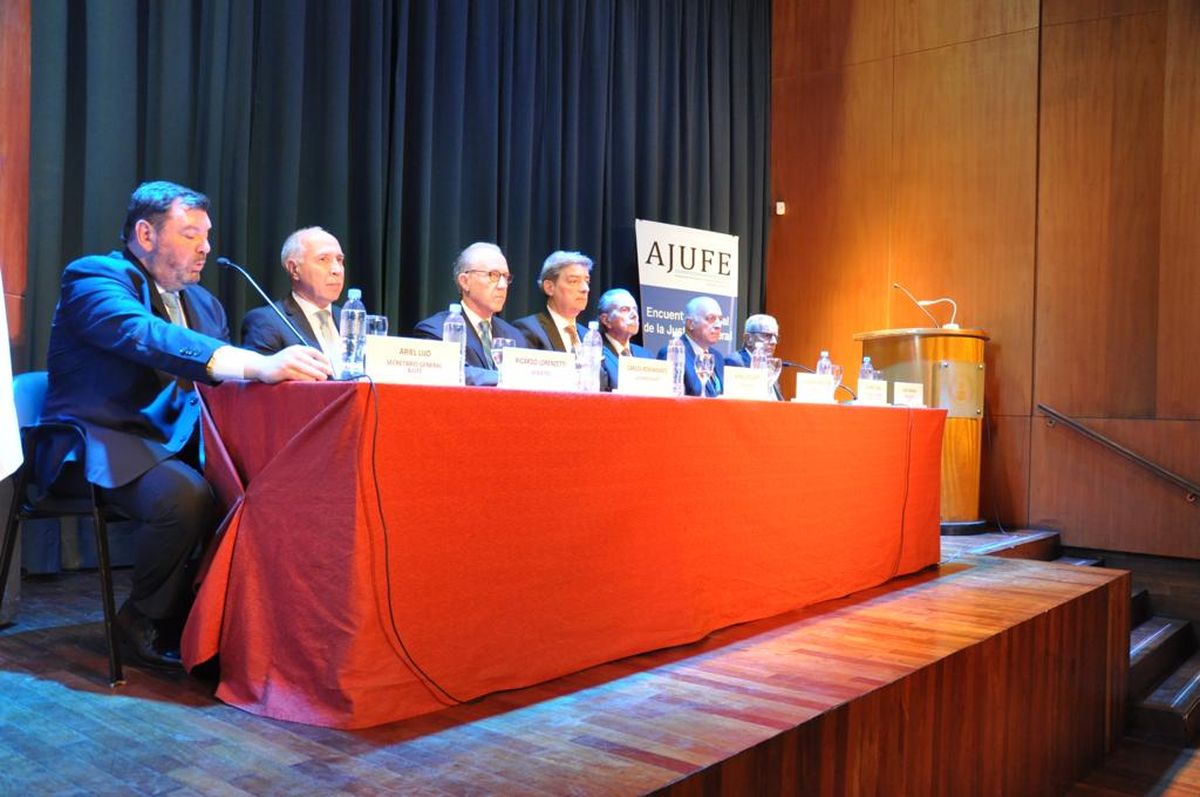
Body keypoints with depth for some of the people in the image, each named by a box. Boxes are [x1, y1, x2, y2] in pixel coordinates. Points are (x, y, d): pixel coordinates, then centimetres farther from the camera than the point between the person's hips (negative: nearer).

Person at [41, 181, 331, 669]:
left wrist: (283, 372, -13)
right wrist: (258, 366, -42)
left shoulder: (203, 302, 18)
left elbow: (229, 381, 10)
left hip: (176, 445, 7)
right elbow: (143, 335, -28)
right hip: (101, 445, -6)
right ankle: (148, 620, -7)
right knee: (185, 495, -33)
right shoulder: (93, 277, -6)